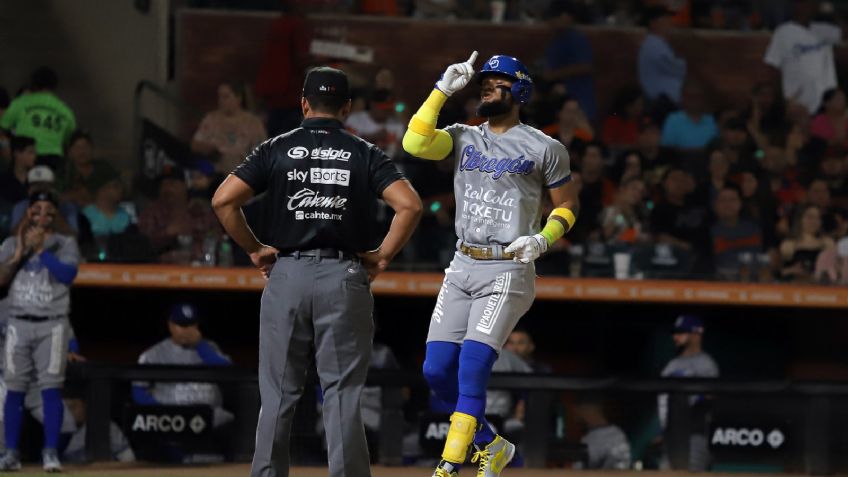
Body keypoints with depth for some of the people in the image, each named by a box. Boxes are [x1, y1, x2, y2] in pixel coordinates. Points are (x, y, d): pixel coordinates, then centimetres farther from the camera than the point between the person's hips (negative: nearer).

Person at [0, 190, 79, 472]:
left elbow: (68, 274, -13)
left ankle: (51, 453, -8)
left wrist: (40, 249, -14)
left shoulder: (65, 244, 5)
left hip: (52, 325, -2)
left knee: (51, 388, -9)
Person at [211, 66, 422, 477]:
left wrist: (254, 249, 7)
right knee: (342, 393, 0)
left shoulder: (277, 149, 6)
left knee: (279, 394, 7)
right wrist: (383, 256, 0)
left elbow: (223, 200, -3)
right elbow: (409, 204, -9)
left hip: (286, 274, 1)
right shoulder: (365, 154, 4)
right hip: (344, 278, -1)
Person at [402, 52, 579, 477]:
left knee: (472, 370, -16)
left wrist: (543, 239, -12)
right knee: (437, 371, 1)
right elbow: (415, 143, -10)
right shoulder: (463, 139, 8)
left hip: (508, 271, -5)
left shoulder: (544, 149, -1)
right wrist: (443, 90, -10)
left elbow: (568, 207, 7)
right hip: (462, 267, 5)